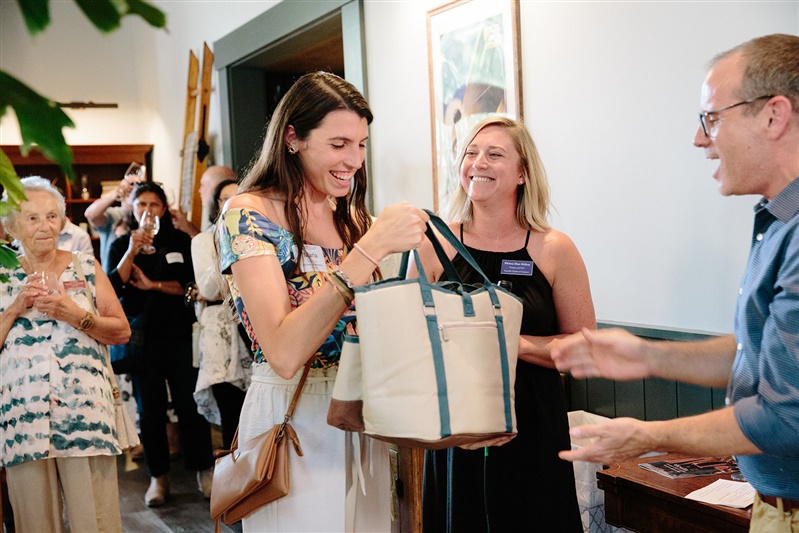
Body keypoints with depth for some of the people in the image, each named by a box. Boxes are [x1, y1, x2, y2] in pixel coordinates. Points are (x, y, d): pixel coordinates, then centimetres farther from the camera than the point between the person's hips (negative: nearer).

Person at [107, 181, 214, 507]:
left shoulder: (180, 241, 7)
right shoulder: (121, 245, 9)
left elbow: (191, 284, -1)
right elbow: (112, 288, -5)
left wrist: (153, 285, -9)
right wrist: (132, 251, -14)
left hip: (179, 333, -1)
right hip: (142, 336, 1)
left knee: (189, 403, -5)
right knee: (150, 409, 5)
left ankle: (204, 470, 6)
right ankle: (158, 477, 14)